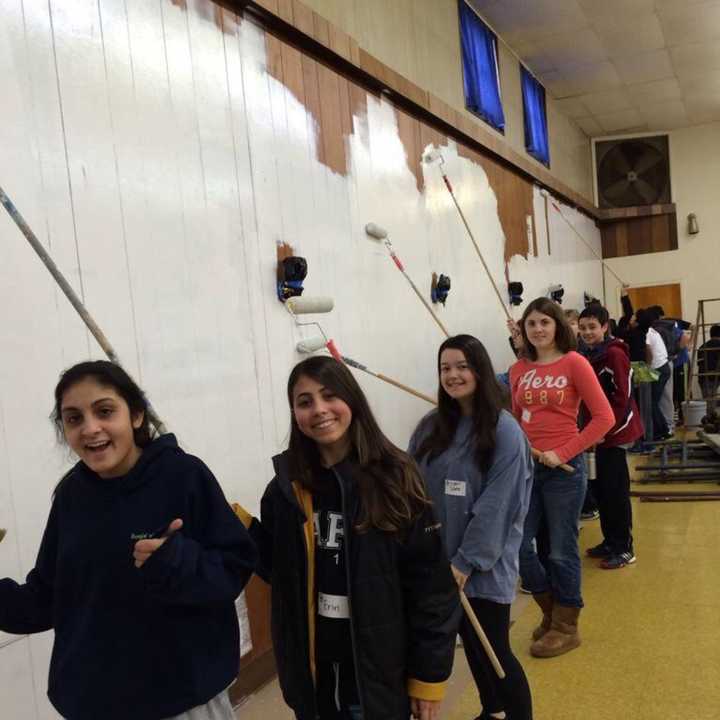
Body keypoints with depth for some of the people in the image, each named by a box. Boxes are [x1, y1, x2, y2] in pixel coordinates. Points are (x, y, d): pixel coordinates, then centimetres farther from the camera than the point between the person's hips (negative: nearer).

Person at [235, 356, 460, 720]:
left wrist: (428, 675, -9)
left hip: (378, 673, -3)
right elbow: (279, 569, 7)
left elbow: (430, 584, -11)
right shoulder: (287, 485, -3)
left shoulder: (393, 477, -13)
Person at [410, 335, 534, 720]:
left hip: (485, 566, -6)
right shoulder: (430, 427, 3)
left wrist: (466, 562, -16)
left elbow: (495, 507, -17)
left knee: (494, 651, 2)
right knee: (471, 643, 21)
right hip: (437, 560, 6)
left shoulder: (505, 432, -14)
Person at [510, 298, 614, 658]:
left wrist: (563, 453, -16)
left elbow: (604, 417, -11)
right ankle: (551, 610, 32)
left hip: (564, 467, -5)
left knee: (561, 550, 6)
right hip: (526, 465, 5)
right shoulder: (518, 370, 6)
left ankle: (566, 627, 26)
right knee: (517, 545, 7)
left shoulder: (574, 363, -8)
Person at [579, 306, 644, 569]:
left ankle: (624, 548, 8)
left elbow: (622, 397, -19)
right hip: (603, 431, 9)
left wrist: (605, 430, -19)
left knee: (615, 490, -3)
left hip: (615, 432, -9)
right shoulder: (592, 354, 13)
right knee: (602, 488, 14)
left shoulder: (614, 354, -15)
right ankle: (610, 541, 25)